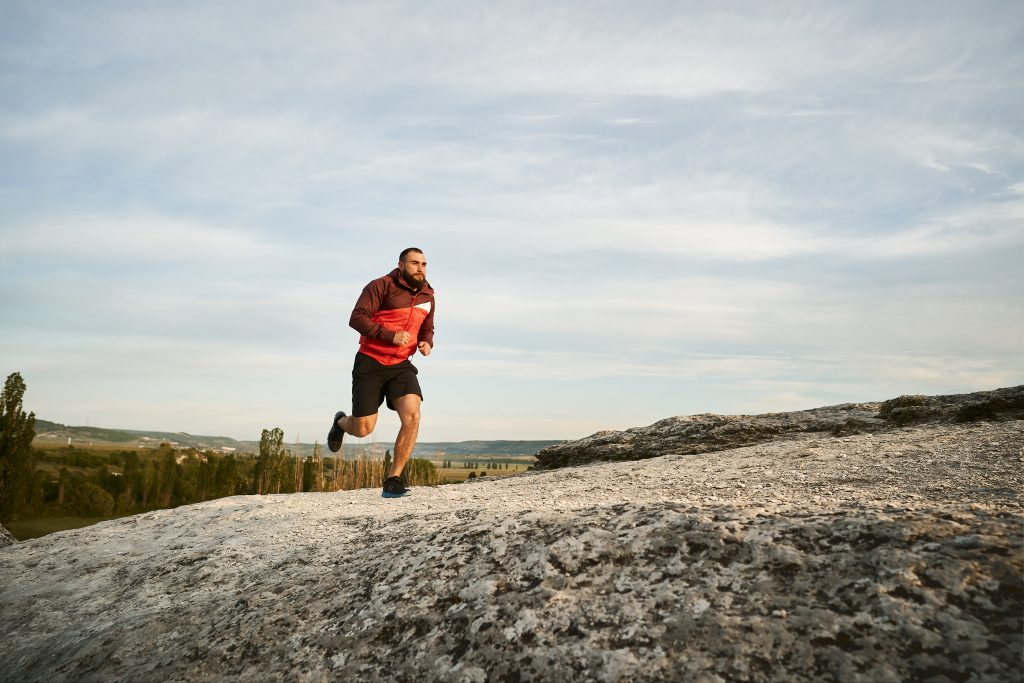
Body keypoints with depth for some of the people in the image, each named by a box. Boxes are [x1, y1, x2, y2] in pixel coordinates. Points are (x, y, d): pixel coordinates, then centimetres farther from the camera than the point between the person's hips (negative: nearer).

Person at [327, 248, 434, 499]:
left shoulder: (427, 297, 11)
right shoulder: (381, 286, -8)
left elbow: (427, 330, 26)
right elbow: (357, 318, -16)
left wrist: (427, 344, 2)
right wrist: (390, 335, -26)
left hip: (401, 366, 4)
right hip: (370, 363, -4)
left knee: (412, 416, -22)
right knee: (362, 430, -1)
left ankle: (393, 480, -11)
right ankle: (342, 422, 39)